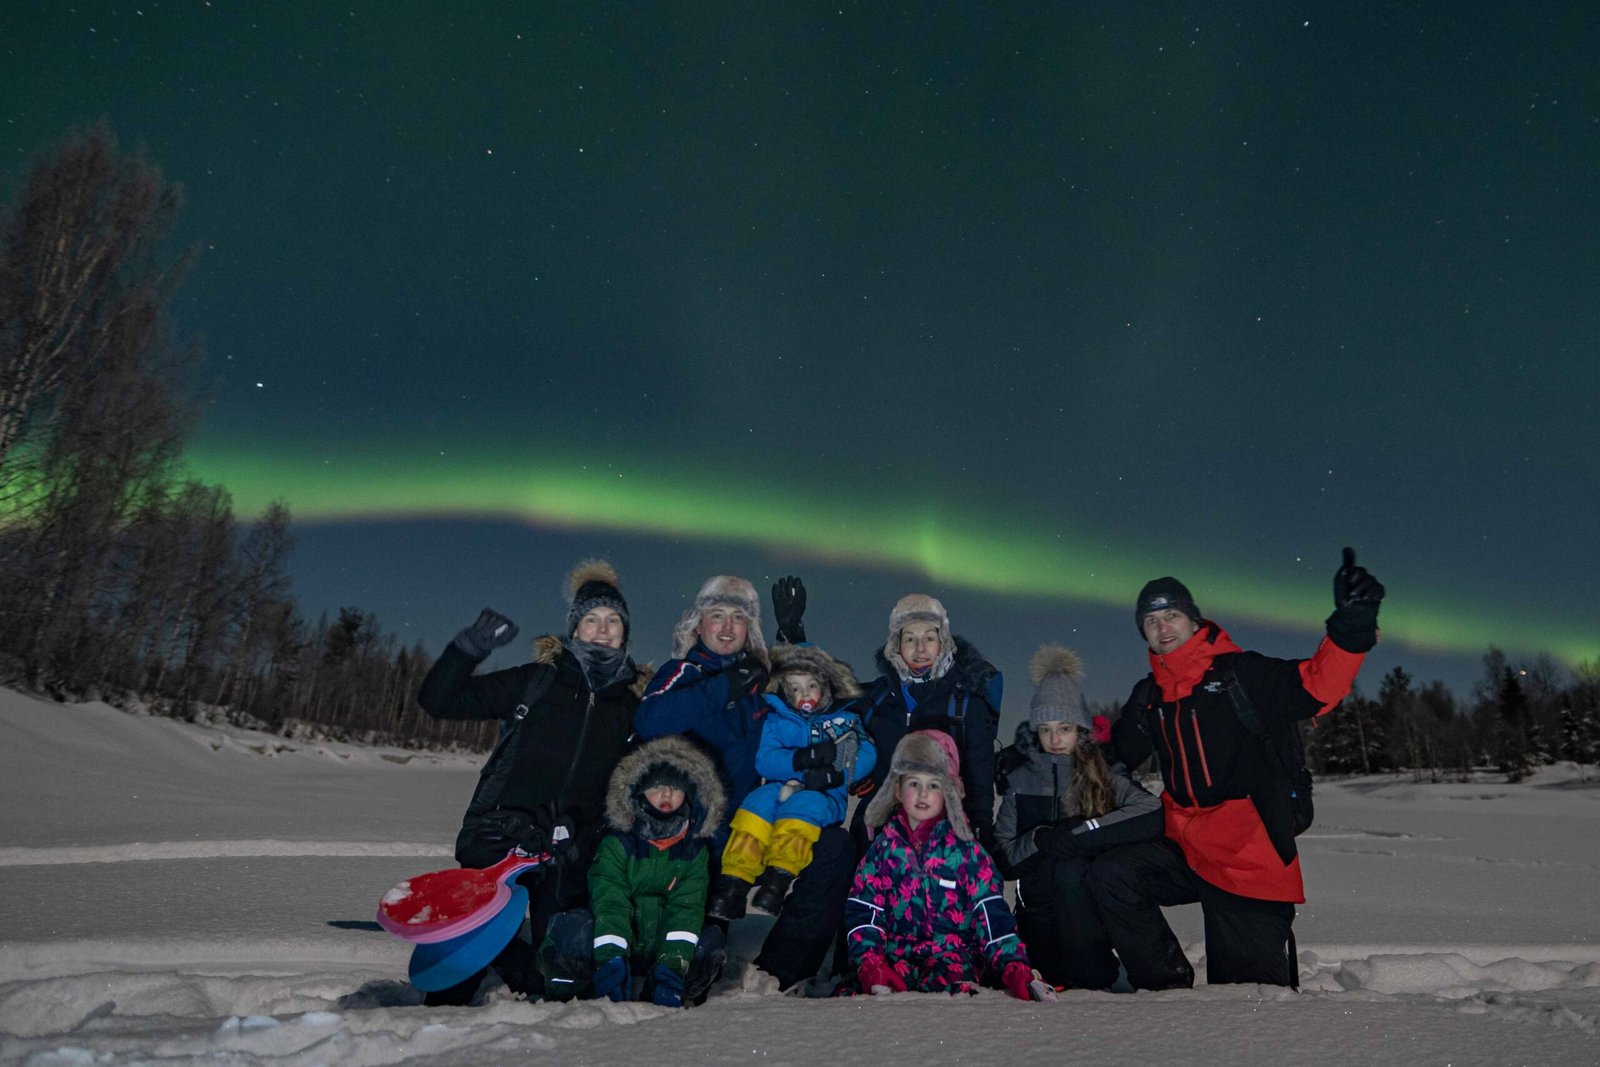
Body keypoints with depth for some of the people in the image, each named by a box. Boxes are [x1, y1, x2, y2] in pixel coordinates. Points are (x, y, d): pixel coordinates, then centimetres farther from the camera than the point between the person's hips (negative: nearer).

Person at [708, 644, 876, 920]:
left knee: (804, 802, -34)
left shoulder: (846, 717, 11)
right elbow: (764, 760, -3)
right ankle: (734, 881, -34)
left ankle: (778, 879, -42)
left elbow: (866, 757, -3)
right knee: (761, 798, -29)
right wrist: (807, 757, -18)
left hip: (825, 796, -2)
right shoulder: (777, 719, 14)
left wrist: (834, 774, -21)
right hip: (783, 788, 2)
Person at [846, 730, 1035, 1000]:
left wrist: (1013, 966, -11)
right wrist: (870, 965, -11)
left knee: (952, 981, -38)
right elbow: (863, 911, 6)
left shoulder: (964, 848, 11)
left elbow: (991, 911, 4)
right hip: (896, 954, 1)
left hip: (952, 953, -1)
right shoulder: (883, 846, 13)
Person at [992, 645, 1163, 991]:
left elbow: (1153, 814, -21)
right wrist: (1039, 839, -19)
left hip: (1092, 900, -2)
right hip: (1040, 907, 3)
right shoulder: (1021, 781, 7)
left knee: (1069, 868, -29)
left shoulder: (1105, 774, 0)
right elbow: (1002, 859, 1)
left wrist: (1079, 832, -24)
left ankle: (1098, 976, -12)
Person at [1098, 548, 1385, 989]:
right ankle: (1167, 984, -3)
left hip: (1250, 858, -5)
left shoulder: (1239, 674, -6)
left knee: (1251, 988, 2)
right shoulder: (1148, 697, 12)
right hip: (1186, 849, 5)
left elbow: (1316, 687, -20)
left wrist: (1351, 627, -35)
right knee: (1109, 875, -20)